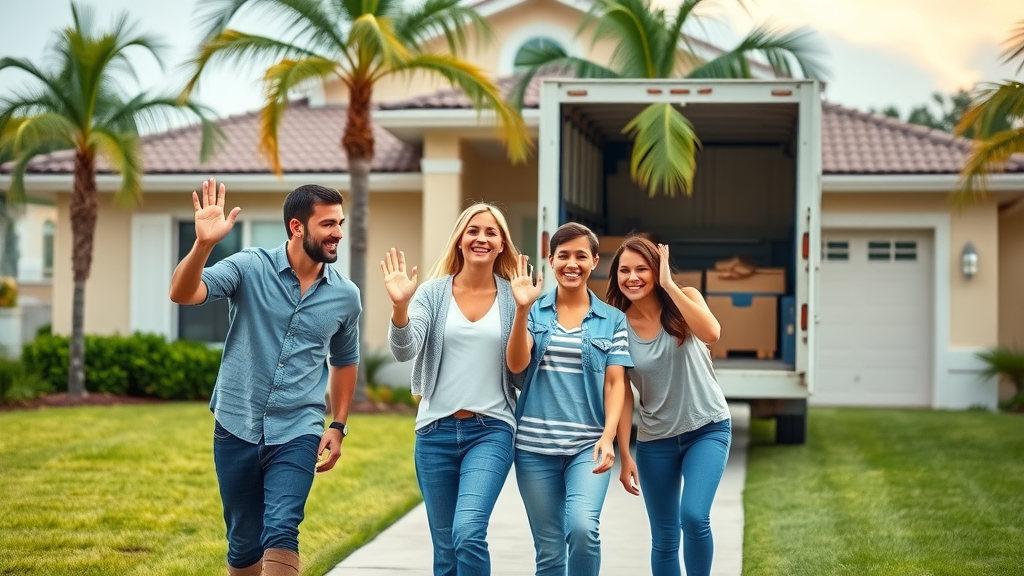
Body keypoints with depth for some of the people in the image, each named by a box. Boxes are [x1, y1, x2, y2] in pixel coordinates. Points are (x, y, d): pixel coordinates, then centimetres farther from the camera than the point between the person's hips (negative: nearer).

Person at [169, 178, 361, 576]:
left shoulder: (345, 296, 2)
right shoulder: (250, 268, -7)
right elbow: (182, 294, -21)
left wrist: (338, 426, 12)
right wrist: (203, 244, -38)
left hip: (297, 434, 0)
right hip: (237, 428, 0)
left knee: (281, 533, -17)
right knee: (243, 543, 12)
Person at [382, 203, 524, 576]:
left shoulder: (513, 299, 3)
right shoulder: (433, 293, 3)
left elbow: (521, 375, 3)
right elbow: (404, 350, -11)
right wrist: (400, 305, -29)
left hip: (491, 431, -2)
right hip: (436, 431, 2)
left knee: (469, 533, -22)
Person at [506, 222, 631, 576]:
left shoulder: (612, 320, 5)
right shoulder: (534, 312, 6)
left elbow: (615, 383, 0)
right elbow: (516, 364, -7)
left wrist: (608, 436, -14)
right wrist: (522, 309, -18)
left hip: (588, 444, -1)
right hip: (535, 446, 1)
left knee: (583, 527, -26)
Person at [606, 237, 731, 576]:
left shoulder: (684, 300, -7)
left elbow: (711, 334, -28)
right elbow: (622, 394, -2)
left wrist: (669, 284, -26)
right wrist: (625, 455, -5)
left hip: (708, 428, -2)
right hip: (655, 439, 2)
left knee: (694, 516, -22)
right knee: (664, 539, 6)